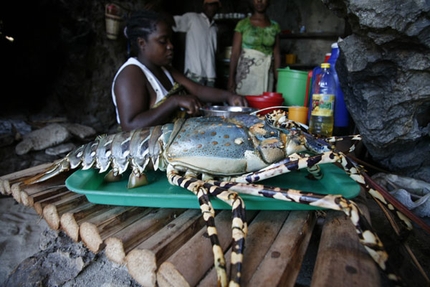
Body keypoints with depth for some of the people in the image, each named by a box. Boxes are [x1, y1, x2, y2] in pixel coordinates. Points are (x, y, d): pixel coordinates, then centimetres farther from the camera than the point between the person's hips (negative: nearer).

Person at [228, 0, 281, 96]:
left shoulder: (274, 26, 9)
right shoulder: (243, 24, 1)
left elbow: (276, 55, 8)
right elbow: (235, 53, -2)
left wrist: (278, 79, 1)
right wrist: (231, 79, -8)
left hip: (266, 75, 2)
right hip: (246, 73, -2)